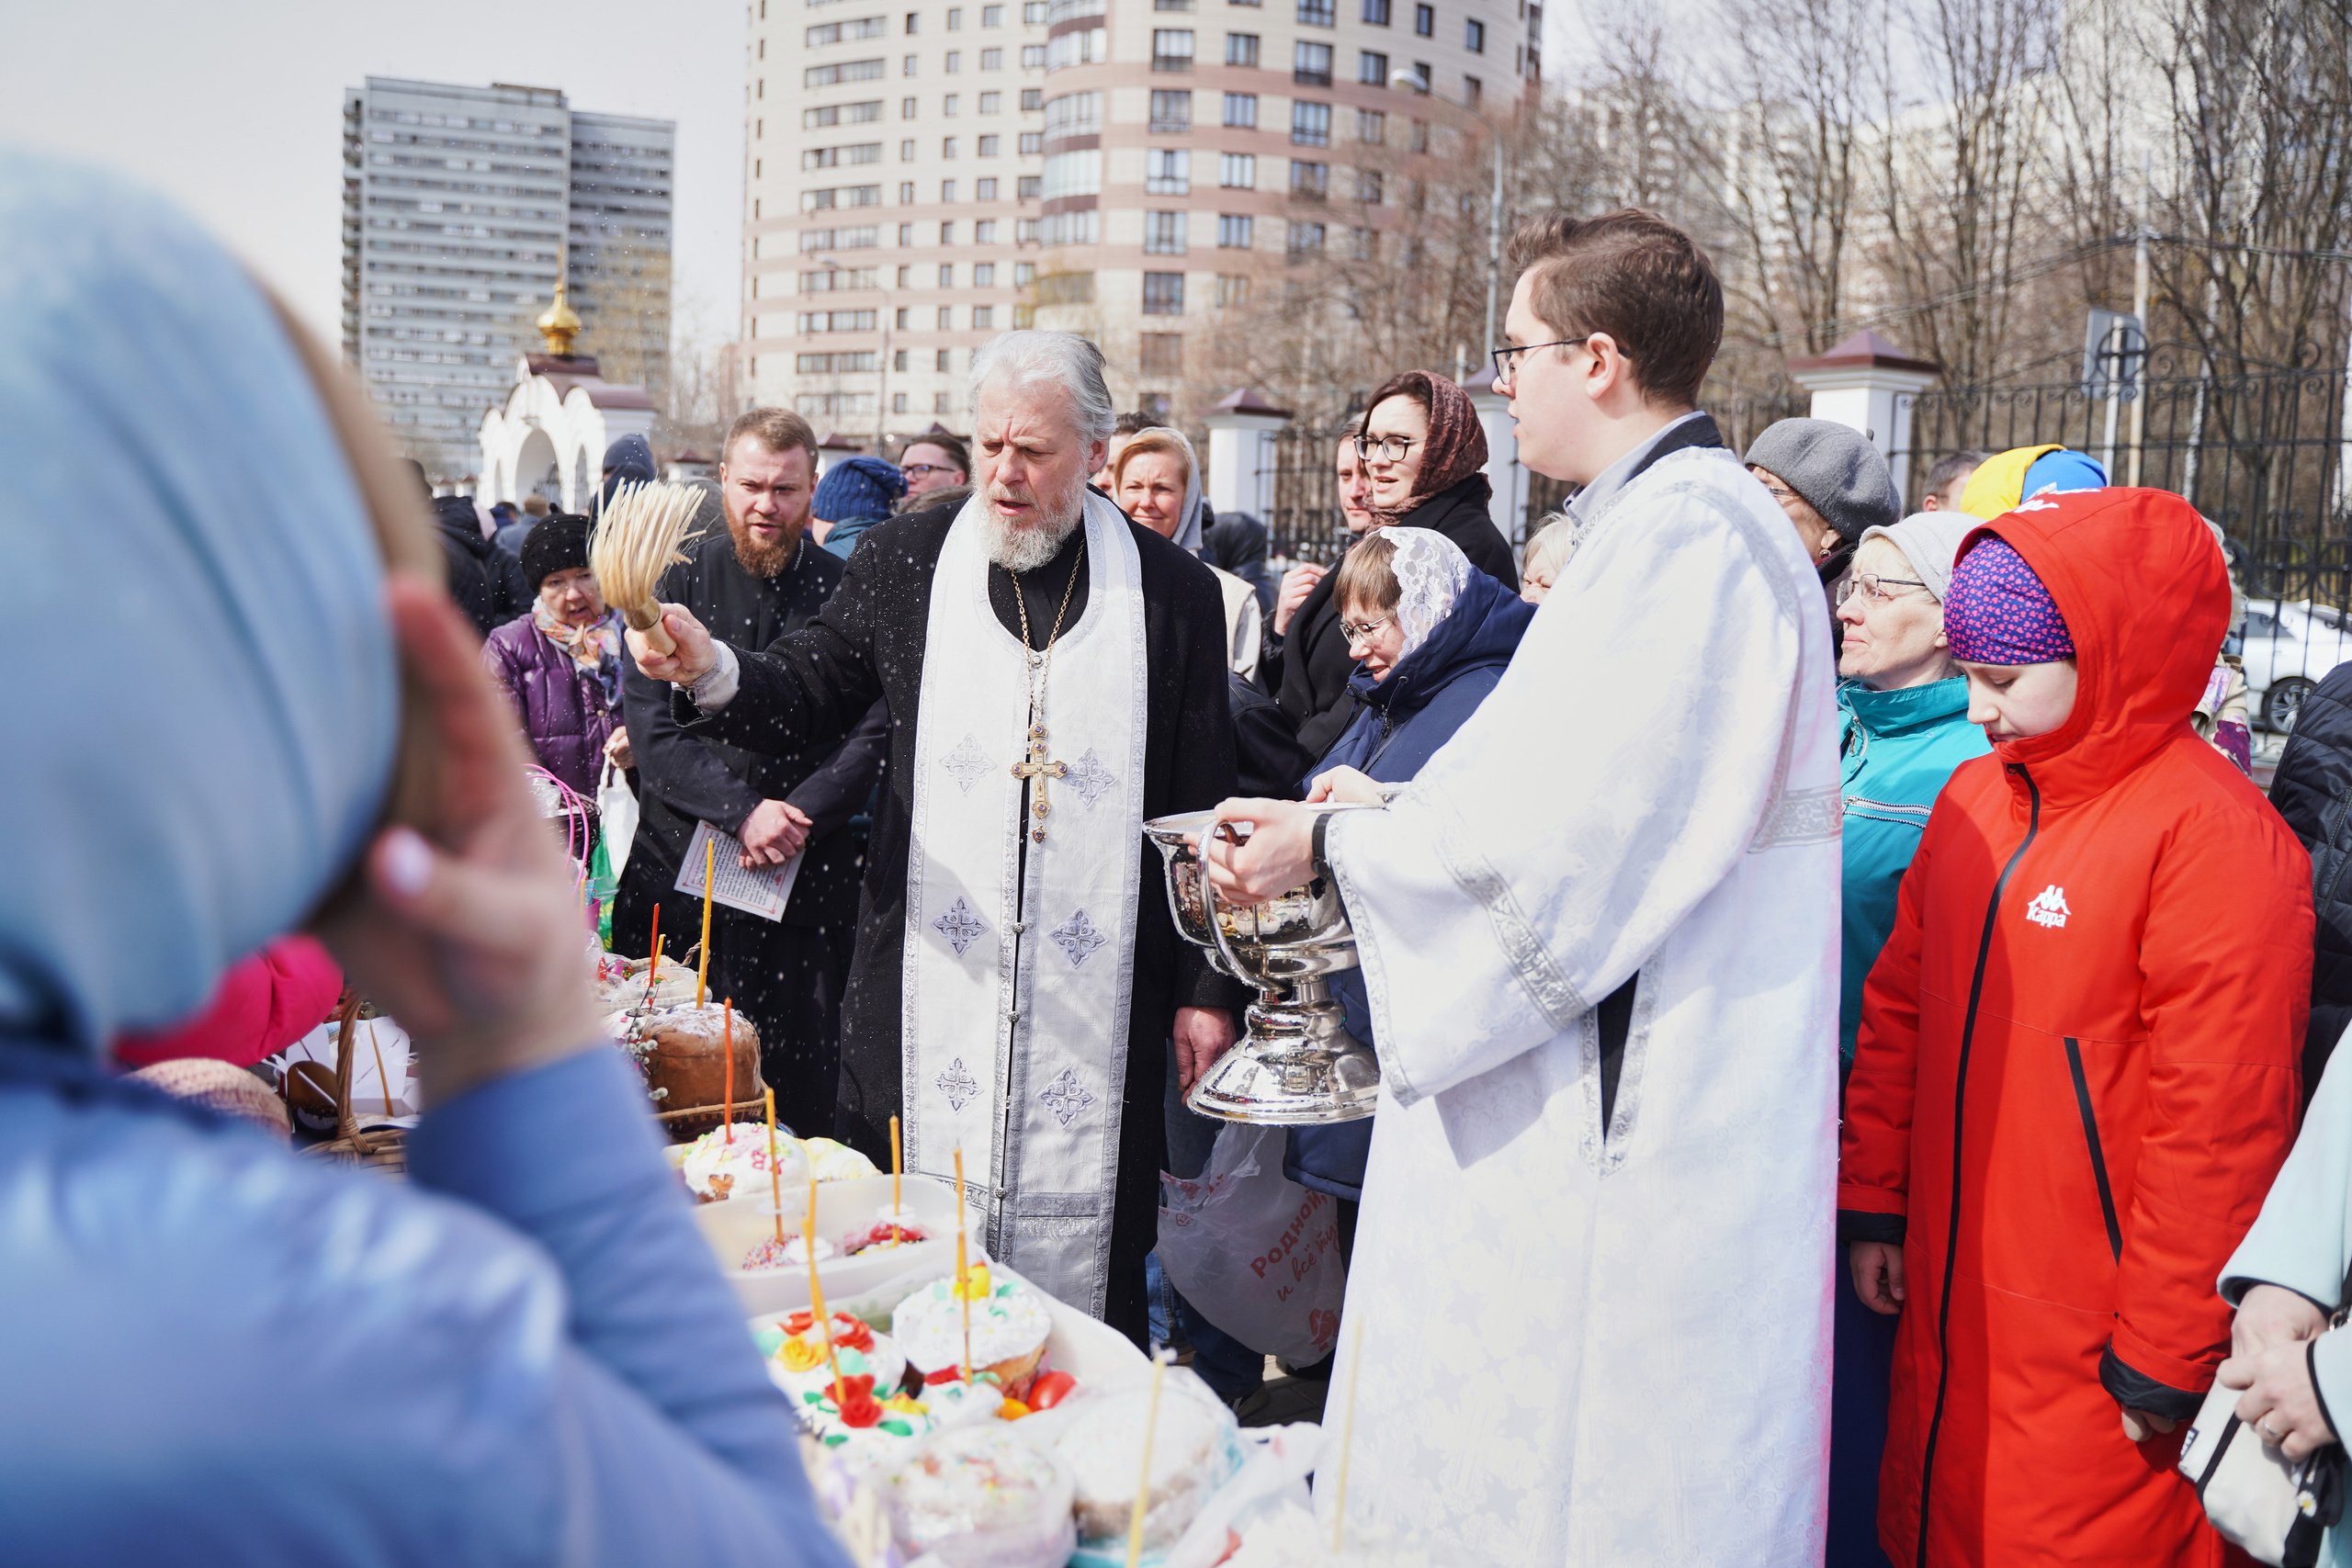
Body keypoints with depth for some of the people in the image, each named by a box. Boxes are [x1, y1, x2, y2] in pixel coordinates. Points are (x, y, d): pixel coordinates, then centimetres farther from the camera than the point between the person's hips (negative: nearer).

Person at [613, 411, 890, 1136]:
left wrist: (801, 816, -13)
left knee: (801, 1077, 2)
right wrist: (741, 810, -13)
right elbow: (651, 722, -2)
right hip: (679, 865, 0)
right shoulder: (677, 578, 5)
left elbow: (874, 730, 0)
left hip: (809, 872, 0)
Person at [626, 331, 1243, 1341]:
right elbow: (806, 698, 4)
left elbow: (1203, 809, 5)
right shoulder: (905, 560, 5)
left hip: (1098, 1008, -1)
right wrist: (712, 672, -18)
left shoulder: (1174, 592, 3)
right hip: (930, 992, 1)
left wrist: (1206, 986, 4)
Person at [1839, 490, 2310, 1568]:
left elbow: (2217, 1122, -18)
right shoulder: (1972, 800, 6)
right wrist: (1873, 1202, 12)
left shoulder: (2209, 832, -17)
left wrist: (2166, 1358, -14)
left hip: (2086, 1349, -6)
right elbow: (1899, 1010, 13)